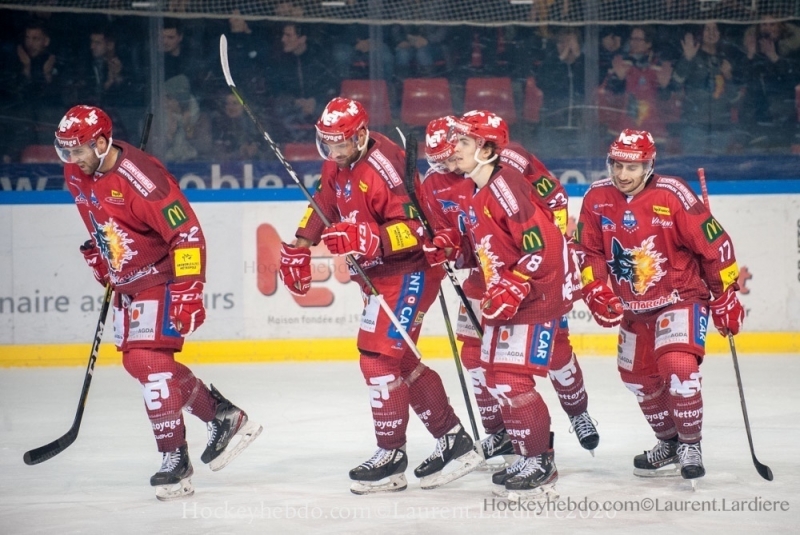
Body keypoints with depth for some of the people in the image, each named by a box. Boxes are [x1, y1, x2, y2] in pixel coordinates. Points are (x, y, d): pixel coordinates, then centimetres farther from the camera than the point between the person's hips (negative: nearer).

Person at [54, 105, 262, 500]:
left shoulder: (138, 178, -28)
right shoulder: (76, 175, -1)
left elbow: (187, 233, -27)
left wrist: (188, 291, -29)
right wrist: (98, 251, 18)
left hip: (161, 275, -10)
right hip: (127, 280, 10)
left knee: (147, 360, -16)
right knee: (138, 361, 12)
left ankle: (175, 459, -11)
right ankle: (222, 417, 25)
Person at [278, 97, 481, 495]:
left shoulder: (383, 167, -26)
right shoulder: (336, 165, 3)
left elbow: (416, 227, -29)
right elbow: (323, 205, 21)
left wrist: (365, 241, -39)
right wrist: (299, 248, 17)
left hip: (409, 271, -10)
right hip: (378, 274, 10)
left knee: (379, 357, -11)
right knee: (400, 361, 13)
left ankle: (391, 457, -2)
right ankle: (453, 441, 20)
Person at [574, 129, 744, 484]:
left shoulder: (672, 196, -21)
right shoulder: (597, 199, -7)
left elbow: (714, 244, -14)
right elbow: (589, 251, 3)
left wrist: (725, 296, -10)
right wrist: (596, 292, -12)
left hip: (681, 296, -6)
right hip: (633, 305, 6)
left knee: (678, 365, -24)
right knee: (638, 376, 14)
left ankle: (691, 444, -8)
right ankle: (669, 443, 35)